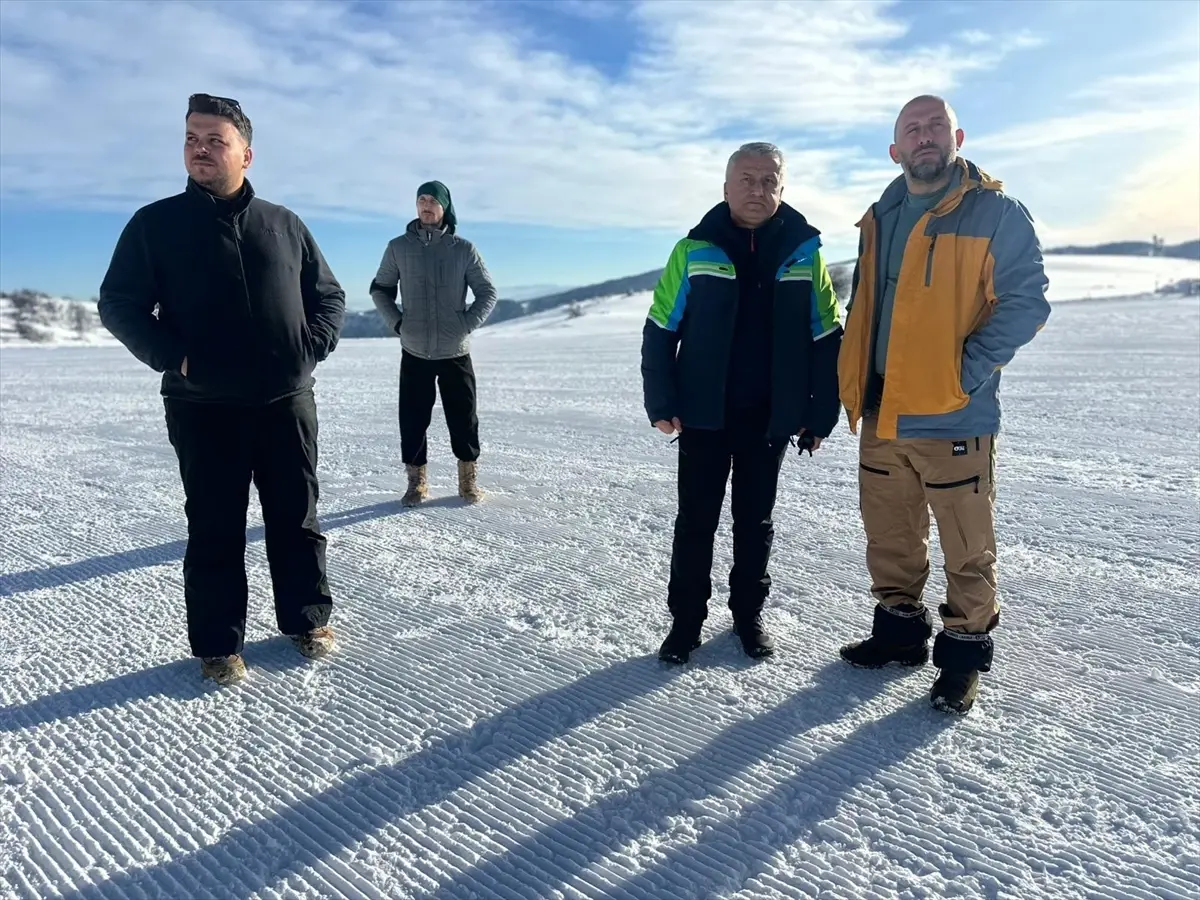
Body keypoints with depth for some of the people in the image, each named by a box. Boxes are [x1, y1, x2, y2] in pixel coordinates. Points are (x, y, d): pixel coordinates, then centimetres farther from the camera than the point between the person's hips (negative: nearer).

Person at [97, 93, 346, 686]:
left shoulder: (283, 224, 8)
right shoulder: (156, 224, 3)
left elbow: (328, 295, 14)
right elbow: (119, 304, 3)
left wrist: (314, 346, -3)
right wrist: (173, 357, -11)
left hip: (287, 403, 2)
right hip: (203, 409, -1)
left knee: (297, 518, 11)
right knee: (215, 530, 5)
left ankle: (308, 620, 26)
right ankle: (218, 645, 17)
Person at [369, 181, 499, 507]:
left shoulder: (463, 249, 0)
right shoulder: (398, 247, 2)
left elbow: (487, 293, 4)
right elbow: (380, 289, 12)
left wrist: (466, 325, -7)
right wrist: (396, 322, -2)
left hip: (456, 352, 0)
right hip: (414, 352, 1)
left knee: (463, 417, 4)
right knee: (413, 418, 2)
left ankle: (468, 478, 19)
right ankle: (417, 480, 16)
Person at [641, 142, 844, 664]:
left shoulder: (804, 253, 0)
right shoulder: (695, 250, -4)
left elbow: (827, 340, 3)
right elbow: (660, 331, -1)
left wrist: (821, 414, 0)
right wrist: (660, 403, -7)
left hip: (770, 419, 1)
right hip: (703, 416, -1)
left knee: (755, 520, 13)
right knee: (695, 521, 6)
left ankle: (749, 614, 29)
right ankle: (686, 619, 20)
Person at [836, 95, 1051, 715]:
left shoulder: (996, 214, -5)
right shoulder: (879, 220, 13)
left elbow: (1024, 302, -9)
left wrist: (966, 373, -17)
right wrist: (851, 386, 11)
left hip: (953, 416, -5)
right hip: (881, 413, 6)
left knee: (966, 546, 5)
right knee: (889, 536, 16)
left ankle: (964, 652, 22)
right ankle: (900, 629, 34)